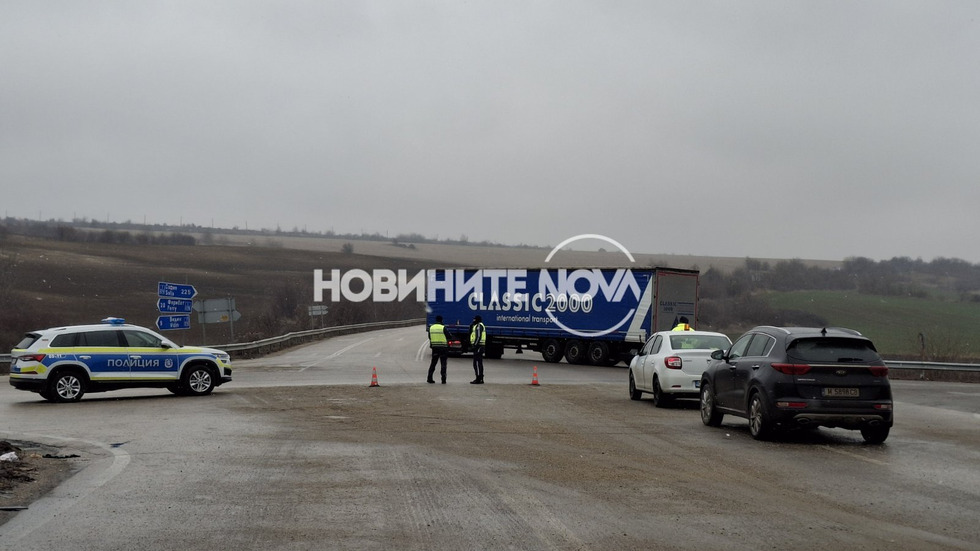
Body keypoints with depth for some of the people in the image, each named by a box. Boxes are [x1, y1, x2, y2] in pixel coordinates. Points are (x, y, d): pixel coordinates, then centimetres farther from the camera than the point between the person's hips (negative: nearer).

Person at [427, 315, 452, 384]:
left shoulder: (431, 327, 3)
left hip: (434, 347, 4)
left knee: (433, 363, 13)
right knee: (443, 363, 2)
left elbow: (429, 337, 14)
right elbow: (450, 337, -8)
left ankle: (429, 378, 10)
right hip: (443, 348, -4)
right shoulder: (443, 328, -11)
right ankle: (443, 379, -4)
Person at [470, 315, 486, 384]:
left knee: (477, 363, -11)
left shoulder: (479, 326, -11)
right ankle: (480, 379, 20)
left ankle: (479, 379, -13)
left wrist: (475, 345, -22)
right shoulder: (476, 326, 22)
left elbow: (478, 337, -21)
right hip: (478, 346, 11)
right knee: (479, 363, 15)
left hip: (478, 346, -11)